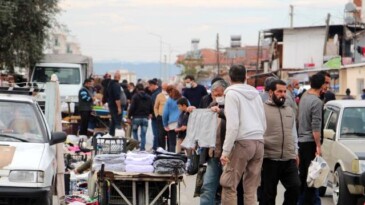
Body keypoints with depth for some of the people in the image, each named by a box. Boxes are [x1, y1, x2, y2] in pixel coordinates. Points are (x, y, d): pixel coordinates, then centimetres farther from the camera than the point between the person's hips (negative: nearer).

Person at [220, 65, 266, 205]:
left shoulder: (232, 93, -2)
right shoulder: (256, 94, 18)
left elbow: (232, 124, -12)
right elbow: (264, 124, 19)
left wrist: (226, 150, -11)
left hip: (242, 142, -6)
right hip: (259, 142, 6)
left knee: (228, 185, -1)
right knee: (251, 188, 8)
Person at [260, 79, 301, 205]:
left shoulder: (290, 111, 16)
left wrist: (295, 152, 17)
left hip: (289, 160, 5)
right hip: (269, 159, -5)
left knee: (295, 187, -5)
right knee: (268, 194, 2)